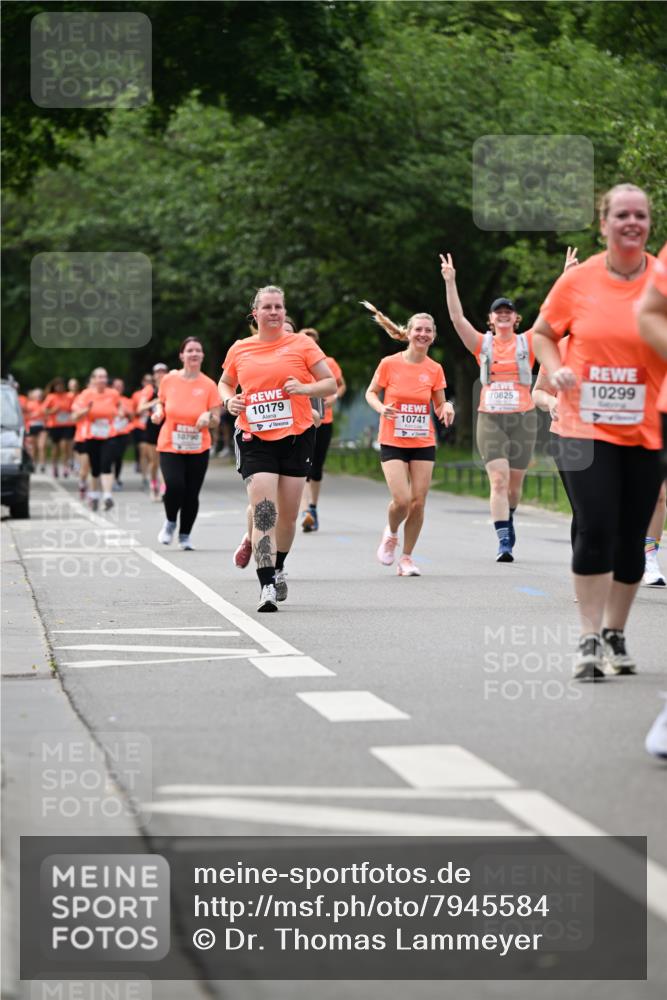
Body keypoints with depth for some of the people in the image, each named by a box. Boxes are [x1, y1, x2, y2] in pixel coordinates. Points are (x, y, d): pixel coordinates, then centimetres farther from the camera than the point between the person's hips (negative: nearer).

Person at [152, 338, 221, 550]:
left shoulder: (209, 385, -1)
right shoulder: (168, 380, 0)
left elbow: (216, 419, 2)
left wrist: (208, 417, -21)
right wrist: (158, 412, -4)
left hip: (198, 449, 1)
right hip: (170, 446, -1)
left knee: (191, 494, 0)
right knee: (174, 487, -19)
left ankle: (185, 536, 21)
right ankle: (170, 522, 12)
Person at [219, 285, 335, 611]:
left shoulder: (301, 344, 2)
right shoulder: (239, 349, 8)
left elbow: (331, 383, 4)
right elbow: (224, 383, 24)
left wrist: (305, 388, -15)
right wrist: (229, 400, 2)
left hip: (296, 437, 0)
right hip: (255, 439, 0)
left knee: (288, 515, 7)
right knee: (263, 511, -15)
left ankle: (278, 568, 33)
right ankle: (266, 586, -17)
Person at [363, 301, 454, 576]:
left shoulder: (434, 369, 2)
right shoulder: (389, 364, -6)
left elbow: (439, 406, 11)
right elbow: (371, 393, 5)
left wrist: (446, 408, -13)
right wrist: (380, 408, -16)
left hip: (423, 443, 3)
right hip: (393, 442, -3)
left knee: (418, 502, -1)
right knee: (402, 500, -16)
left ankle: (406, 558, 14)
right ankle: (391, 534, 18)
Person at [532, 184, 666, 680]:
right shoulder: (578, 280, -1)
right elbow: (543, 333, 13)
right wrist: (556, 370, -5)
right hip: (586, 426, -1)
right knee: (596, 529, -11)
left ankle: (616, 635, 23)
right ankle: (591, 639, -2)